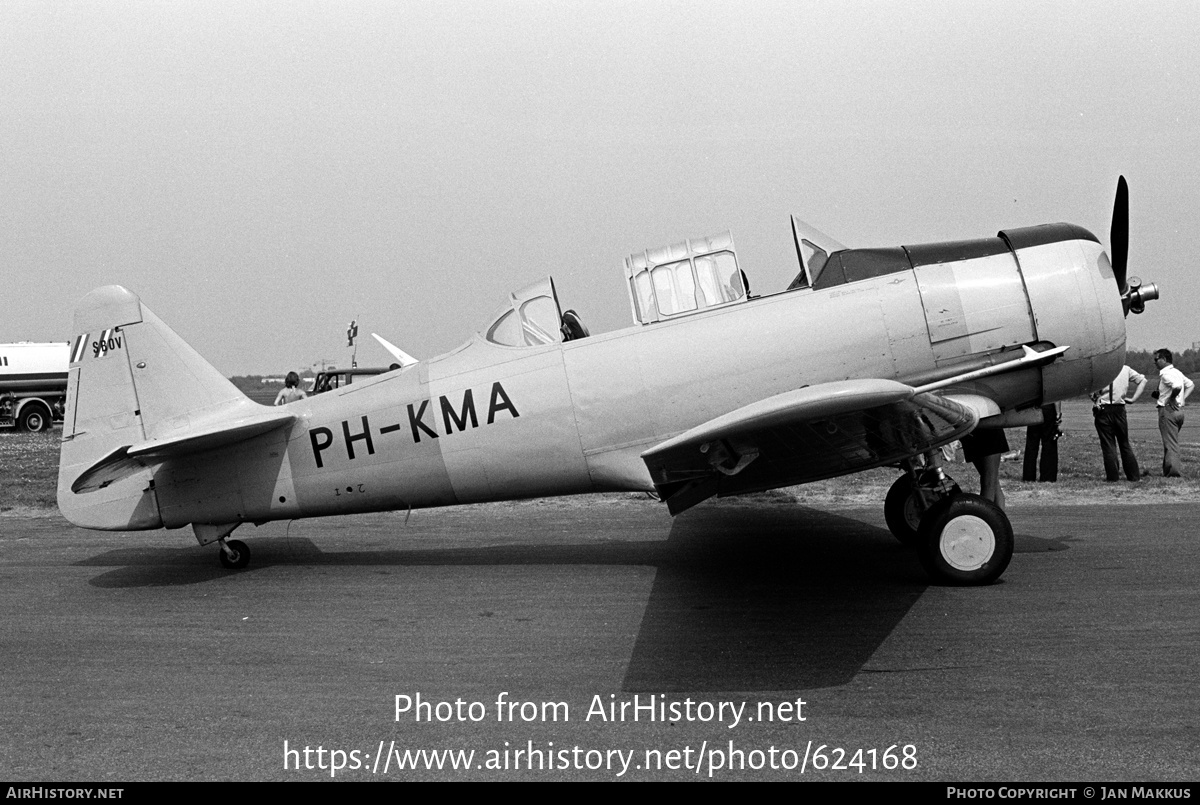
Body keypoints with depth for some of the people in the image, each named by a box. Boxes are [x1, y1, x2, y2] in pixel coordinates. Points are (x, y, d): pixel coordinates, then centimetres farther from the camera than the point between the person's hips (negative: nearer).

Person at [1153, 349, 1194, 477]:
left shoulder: (1166, 374, -16)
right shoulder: (1177, 372, 14)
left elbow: (1177, 387, -32)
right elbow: (1190, 385, 24)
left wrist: (1171, 398, -16)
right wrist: (1183, 399, 16)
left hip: (1168, 410, -10)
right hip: (1179, 410, 10)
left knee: (1170, 443, -6)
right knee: (1173, 443, 17)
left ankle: (1174, 473, -7)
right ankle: (1168, 471, 22)